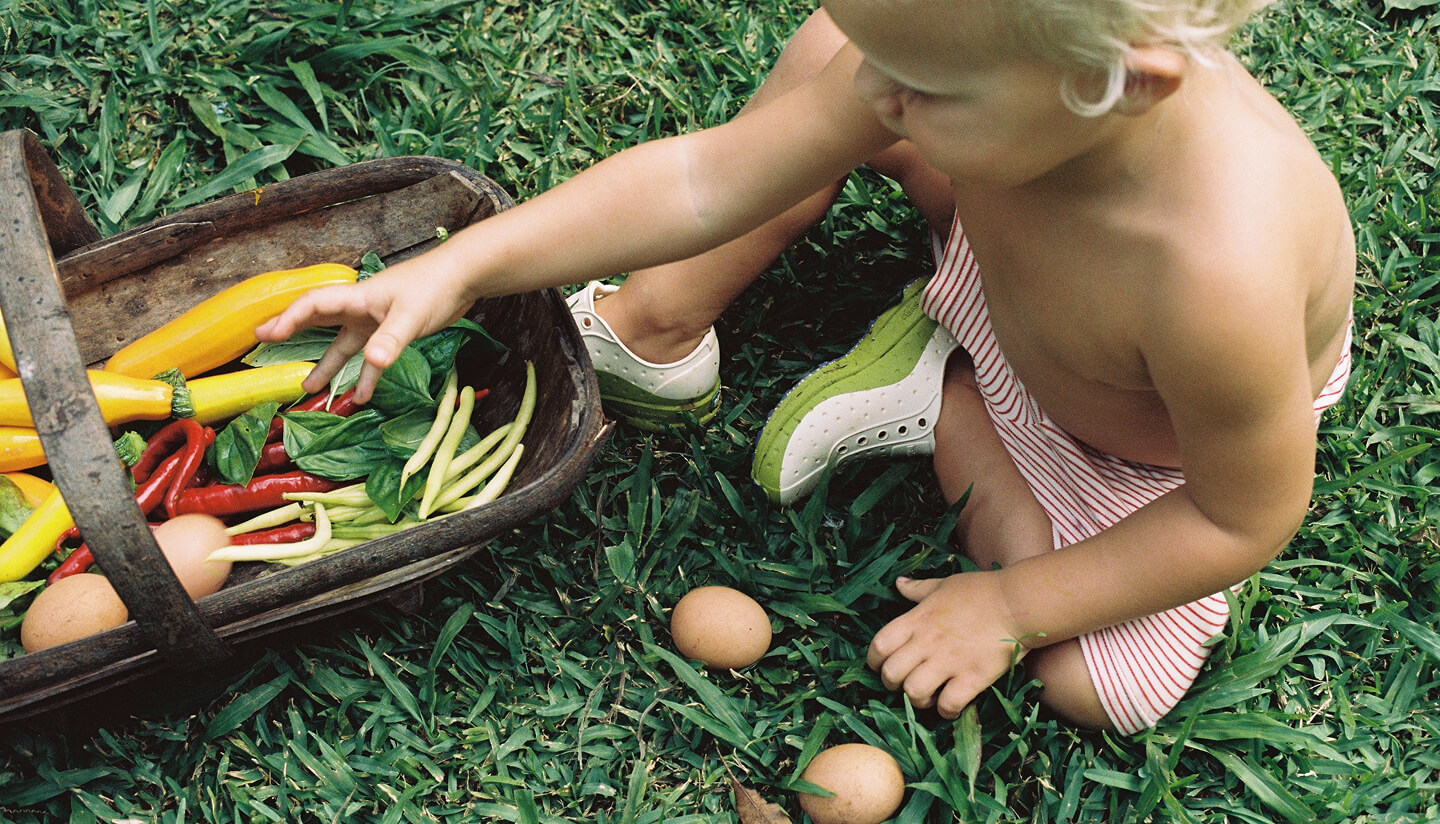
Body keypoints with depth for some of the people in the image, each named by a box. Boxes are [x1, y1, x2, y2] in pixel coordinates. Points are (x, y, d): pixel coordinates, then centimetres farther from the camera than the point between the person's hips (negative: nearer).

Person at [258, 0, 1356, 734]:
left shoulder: (1219, 275, -50)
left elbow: (1250, 518, -30)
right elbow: (708, 179, -24)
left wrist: (1015, 607, -21)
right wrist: (463, 265, -30)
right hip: (997, 299, 4)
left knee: (1090, 686, -10)